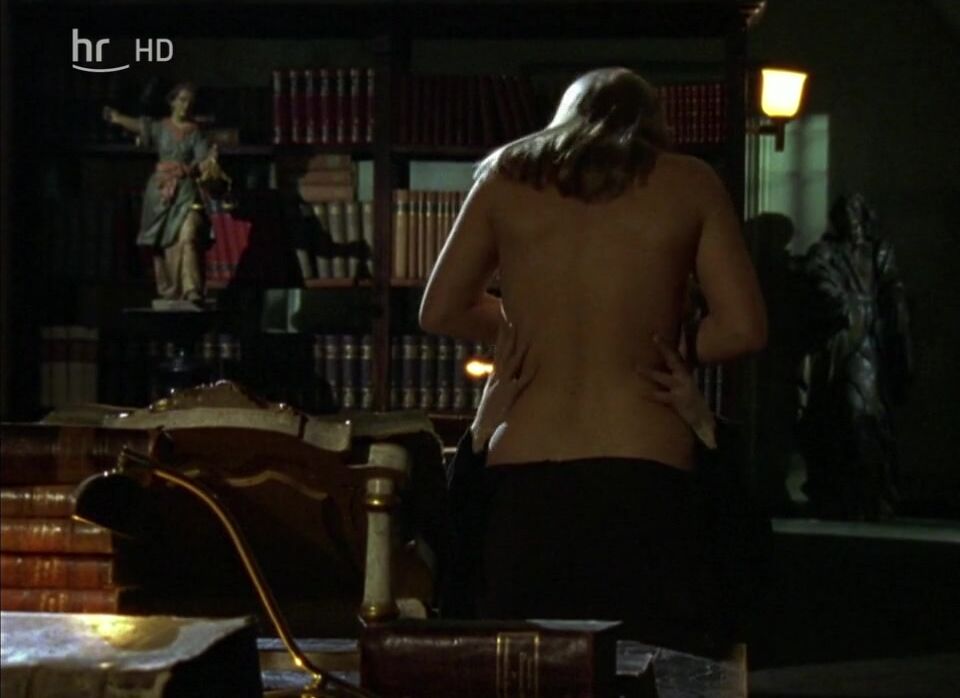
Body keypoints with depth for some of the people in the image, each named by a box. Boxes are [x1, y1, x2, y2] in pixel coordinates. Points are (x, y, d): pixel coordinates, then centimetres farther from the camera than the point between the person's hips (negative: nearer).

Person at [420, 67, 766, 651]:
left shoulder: (507, 175, 11)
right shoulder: (690, 183, 6)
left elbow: (440, 313, 15)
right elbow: (743, 329, 1)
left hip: (522, 477, 2)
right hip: (642, 476, -2)